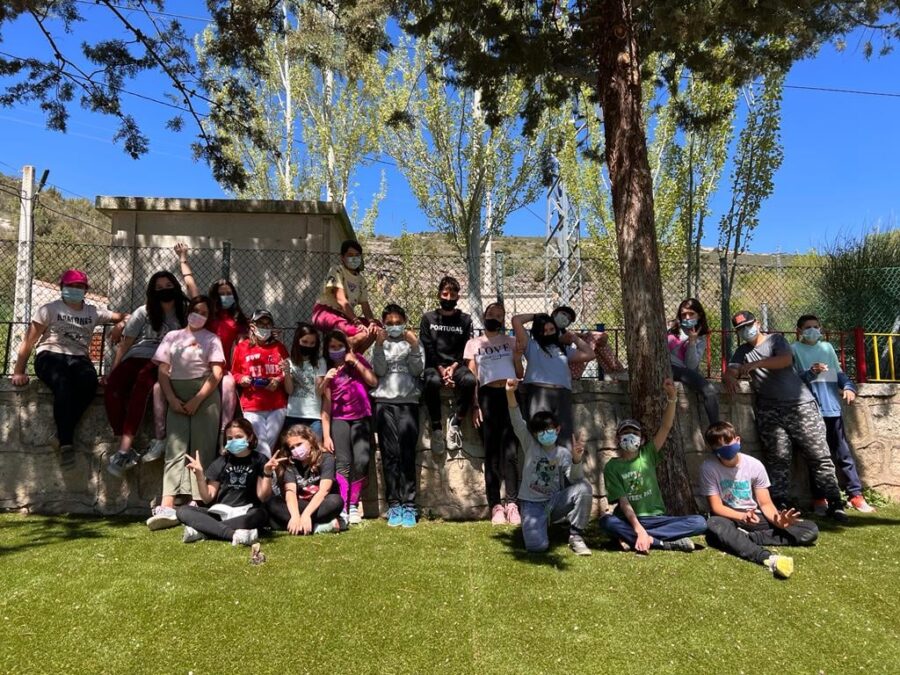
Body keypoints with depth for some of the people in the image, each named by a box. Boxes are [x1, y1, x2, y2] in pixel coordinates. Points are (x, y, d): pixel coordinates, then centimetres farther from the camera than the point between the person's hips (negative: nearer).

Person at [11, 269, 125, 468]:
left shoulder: (93, 312, 19)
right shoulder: (49, 309, 11)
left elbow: (120, 317, 17)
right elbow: (29, 341, 8)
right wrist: (18, 371, 0)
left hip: (79, 359, 2)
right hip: (50, 355, -2)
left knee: (89, 383, -34)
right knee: (63, 384, -37)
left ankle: (63, 435, -26)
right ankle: (66, 442, -34)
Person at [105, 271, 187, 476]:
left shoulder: (184, 314, 15)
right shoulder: (144, 313, 17)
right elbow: (125, 344, 15)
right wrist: (113, 370, 5)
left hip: (164, 363, -2)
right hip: (136, 357, 3)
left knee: (143, 379, -37)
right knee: (112, 387, -29)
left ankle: (124, 450, -38)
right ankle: (126, 449, -30)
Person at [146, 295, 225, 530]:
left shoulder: (212, 339, 10)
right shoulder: (172, 336, 17)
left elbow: (216, 373, -1)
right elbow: (163, 372, 9)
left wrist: (196, 401, -11)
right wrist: (172, 400, -6)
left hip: (204, 396, -2)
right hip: (177, 397, 2)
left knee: (202, 450, -6)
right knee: (175, 449, -10)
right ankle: (167, 507, -22)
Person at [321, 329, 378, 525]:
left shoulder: (357, 359, 12)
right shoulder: (328, 370, 9)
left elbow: (374, 382, -1)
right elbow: (326, 405, 3)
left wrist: (356, 363, -5)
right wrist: (326, 435, -3)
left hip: (361, 418, 0)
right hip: (339, 420, 0)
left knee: (361, 461, -13)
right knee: (343, 462, -13)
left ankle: (353, 505, 1)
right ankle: (342, 509, -12)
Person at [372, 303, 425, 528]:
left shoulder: (413, 343, 15)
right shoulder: (379, 344, 15)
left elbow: (417, 370, 2)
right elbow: (379, 371, 1)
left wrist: (414, 347, -9)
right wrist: (379, 346, -9)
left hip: (408, 402, 0)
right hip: (384, 402, 1)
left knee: (407, 453, -7)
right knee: (390, 454, -3)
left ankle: (409, 505, -6)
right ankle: (393, 505, 0)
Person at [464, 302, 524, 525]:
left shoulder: (511, 341, 20)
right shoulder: (473, 344, 16)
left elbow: (520, 373, 14)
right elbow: (472, 378, 10)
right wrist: (475, 406, 0)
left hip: (510, 396, 0)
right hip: (487, 397, 0)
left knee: (510, 452, -10)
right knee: (492, 454, -1)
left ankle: (512, 505, -6)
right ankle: (496, 506, 1)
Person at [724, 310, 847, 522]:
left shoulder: (776, 339, 8)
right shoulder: (742, 352, 19)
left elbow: (786, 360, -11)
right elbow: (729, 372, 6)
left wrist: (756, 364, -21)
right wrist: (730, 378, -18)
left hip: (800, 404, -2)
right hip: (769, 411, 2)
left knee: (820, 456, -1)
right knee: (778, 459, -7)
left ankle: (835, 505, 4)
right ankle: (780, 506, -6)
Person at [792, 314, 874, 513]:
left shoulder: (827, 347, 16)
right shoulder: (794, 349, 2)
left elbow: (839, 373, 17)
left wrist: (849, 387, -1)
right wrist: (810, 373, -21)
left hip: (833, 408, 4)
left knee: (843, 454, 7)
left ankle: (856, 495, 14)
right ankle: (819, 499, 7)